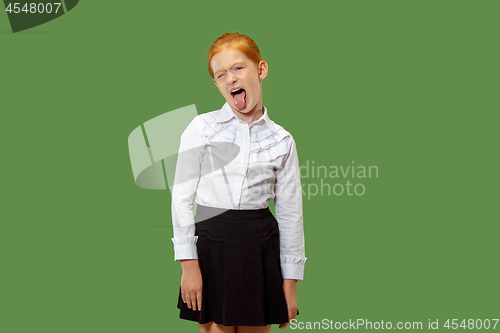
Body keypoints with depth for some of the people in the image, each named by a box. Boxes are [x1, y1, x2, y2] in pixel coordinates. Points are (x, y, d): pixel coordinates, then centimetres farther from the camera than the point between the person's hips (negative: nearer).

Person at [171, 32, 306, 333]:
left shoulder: (281, 141, 3)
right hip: (212, 242, -2)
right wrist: (188, 263, -8)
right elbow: (182, 196, -2)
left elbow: (290, 212, 5)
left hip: (261, 246, 2)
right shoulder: (202, 128, -2)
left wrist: (290, 281, 4)